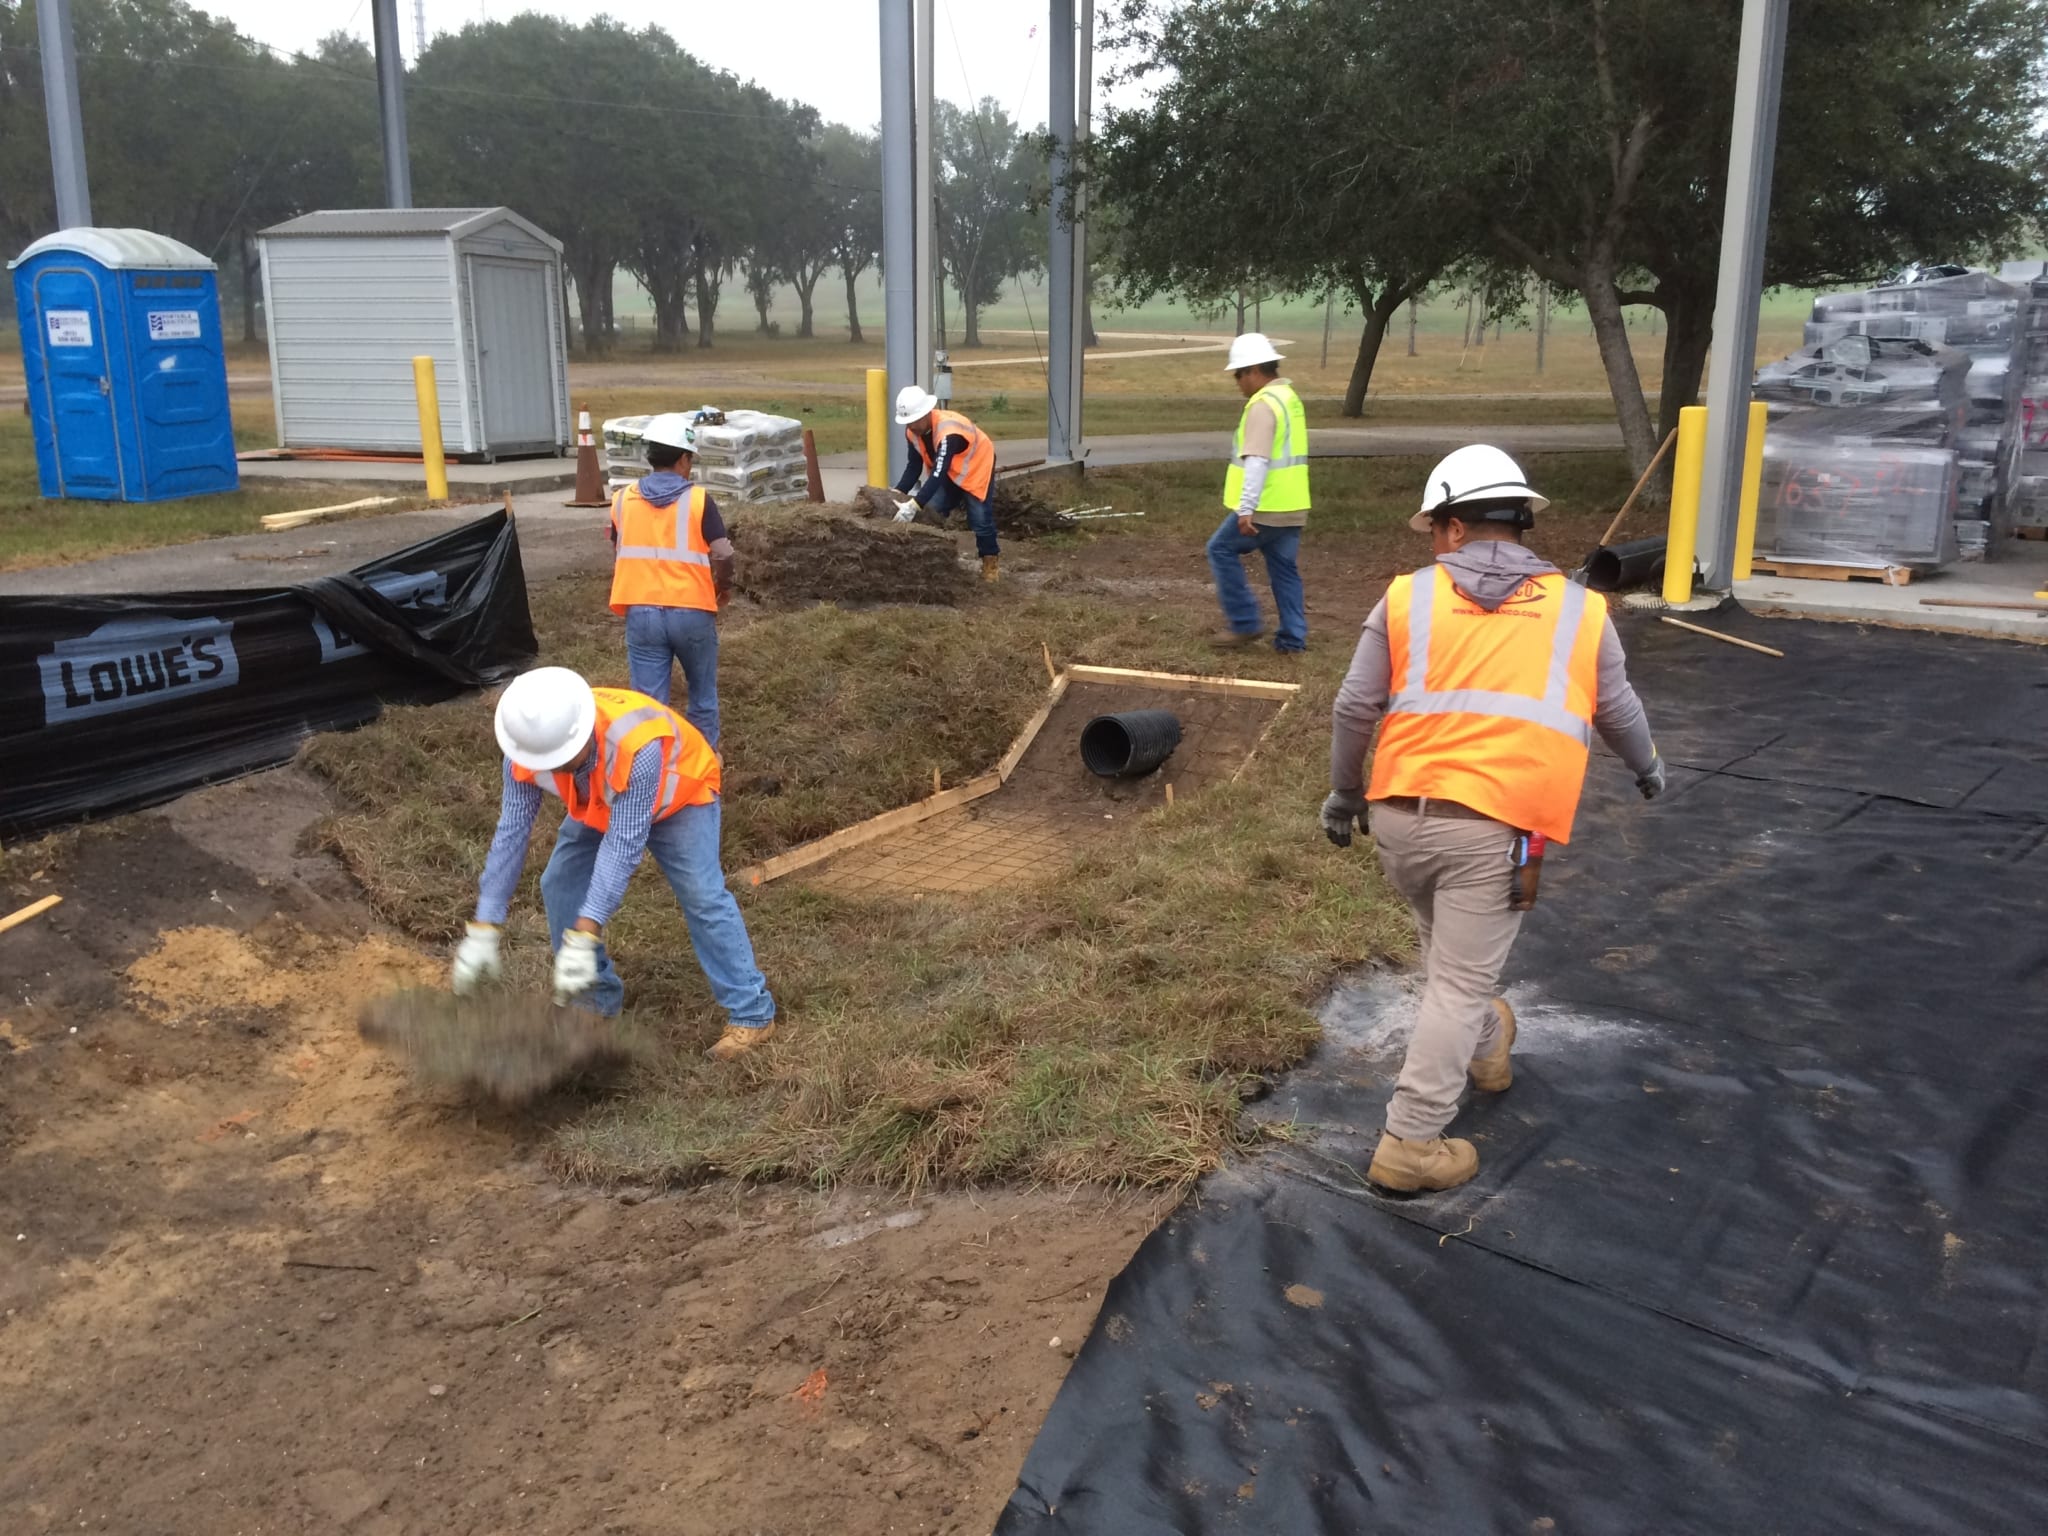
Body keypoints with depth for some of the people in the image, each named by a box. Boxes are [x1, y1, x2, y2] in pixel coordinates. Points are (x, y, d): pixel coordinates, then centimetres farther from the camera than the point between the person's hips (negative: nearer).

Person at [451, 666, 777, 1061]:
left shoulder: (638, 747, -47)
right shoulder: (528, 748, -30)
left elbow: (624, 845, -46)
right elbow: (511, 833, -25)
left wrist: (583, 939, -50)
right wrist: (482, 931, -27)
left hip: (679, 796, -5)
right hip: (601, 806, 6)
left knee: (702, 895, -15)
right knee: (560, 884, 0)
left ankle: (751, 1012, -7)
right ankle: (596, 999, 15)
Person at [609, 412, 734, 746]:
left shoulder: (622, 500, 3)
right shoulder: (698, 500, -8)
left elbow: (617, 558, 12)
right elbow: (723, 556, -10)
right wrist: (722, 589, 9)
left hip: (641, 612, 2)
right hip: (692, 611, -2)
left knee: (648, 700, 6)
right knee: (702, 693, 17)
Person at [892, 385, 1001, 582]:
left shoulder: (948, 432, -42)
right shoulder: (912, 431, -19)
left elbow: (938, 474, -49)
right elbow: (914, 466, -10)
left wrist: (914, 505, -56)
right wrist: (898, 492, -26)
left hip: (976, 466, -7)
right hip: (947, 471, 7)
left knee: (979, 517, -9)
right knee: (934, 513, -4)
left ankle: (990, 561, 10)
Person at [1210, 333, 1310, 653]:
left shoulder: (1263, 404, -15)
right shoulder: (1290, 398, 17)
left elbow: (1256, 461, -23)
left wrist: (1246, 509, -25)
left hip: (1266, 507, -9)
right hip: (1292, 507, 9)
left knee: (1222, 550, 3)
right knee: (1284, 568, 11)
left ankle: (1244, 623, 3)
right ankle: (1292, 638, 13)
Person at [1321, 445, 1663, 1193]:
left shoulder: (1408, 597, 7)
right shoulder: (1579, 610, 9)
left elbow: (1354, 708, 6)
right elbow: (1617, 710, 20)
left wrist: (1344, 791, 20)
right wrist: (1647, 766, 40)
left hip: (1400, 815, 3)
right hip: (1494, 827, -2)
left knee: (1445, 948, 27)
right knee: (1460, 982, 4)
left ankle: (1484, 1047, 50)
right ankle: (1410, 1144, 6)